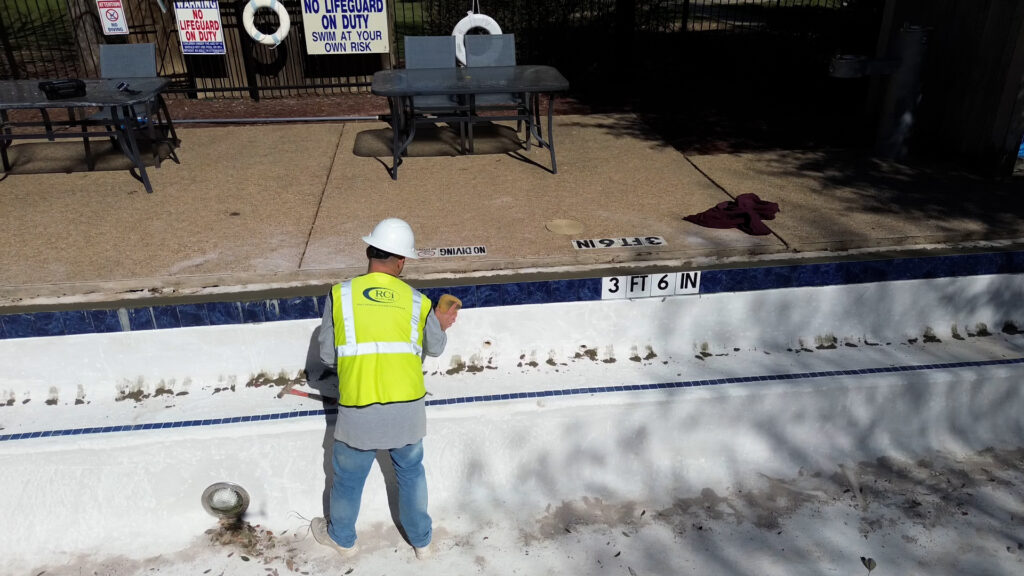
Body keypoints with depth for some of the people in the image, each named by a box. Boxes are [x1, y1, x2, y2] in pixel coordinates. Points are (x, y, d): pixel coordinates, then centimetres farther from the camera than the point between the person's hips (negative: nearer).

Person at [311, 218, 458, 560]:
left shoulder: (340, 295, -8)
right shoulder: (417, 301, -4)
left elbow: (327, 357, -1)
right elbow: (435, 348, 12)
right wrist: (442, 325, 32)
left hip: (360, 413, -1)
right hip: (407, 410, 2)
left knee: (348, 478, 23)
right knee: (411, 472, 25)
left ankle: (342, 537, 48)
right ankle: (421, 539, 43)